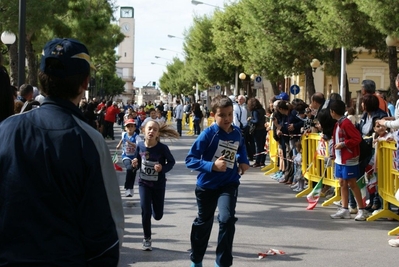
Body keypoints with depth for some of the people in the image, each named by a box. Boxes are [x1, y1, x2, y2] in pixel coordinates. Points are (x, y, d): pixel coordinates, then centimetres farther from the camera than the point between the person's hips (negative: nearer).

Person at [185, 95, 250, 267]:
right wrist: (212, 166, -31)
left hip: (229, 183, 2)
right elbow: (190, 160, -21)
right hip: (207, 184, -2)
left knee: (227, 219, -20)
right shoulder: (208, 134, -20)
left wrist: (244, 161, 5)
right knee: (203, 223, 16)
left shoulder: (236, 133, -4)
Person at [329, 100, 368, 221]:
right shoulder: (338, 124, 10)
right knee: (342, 183, 10)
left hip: (348, 159, -9)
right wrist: (335, 155, 13)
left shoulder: (346, 123, -17)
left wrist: (343, 144, -20)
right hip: (340, 159, 9)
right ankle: (344, 210, 15)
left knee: (352, 184, -4)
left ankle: (362, 210, 3)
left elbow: (357, 138, -21)